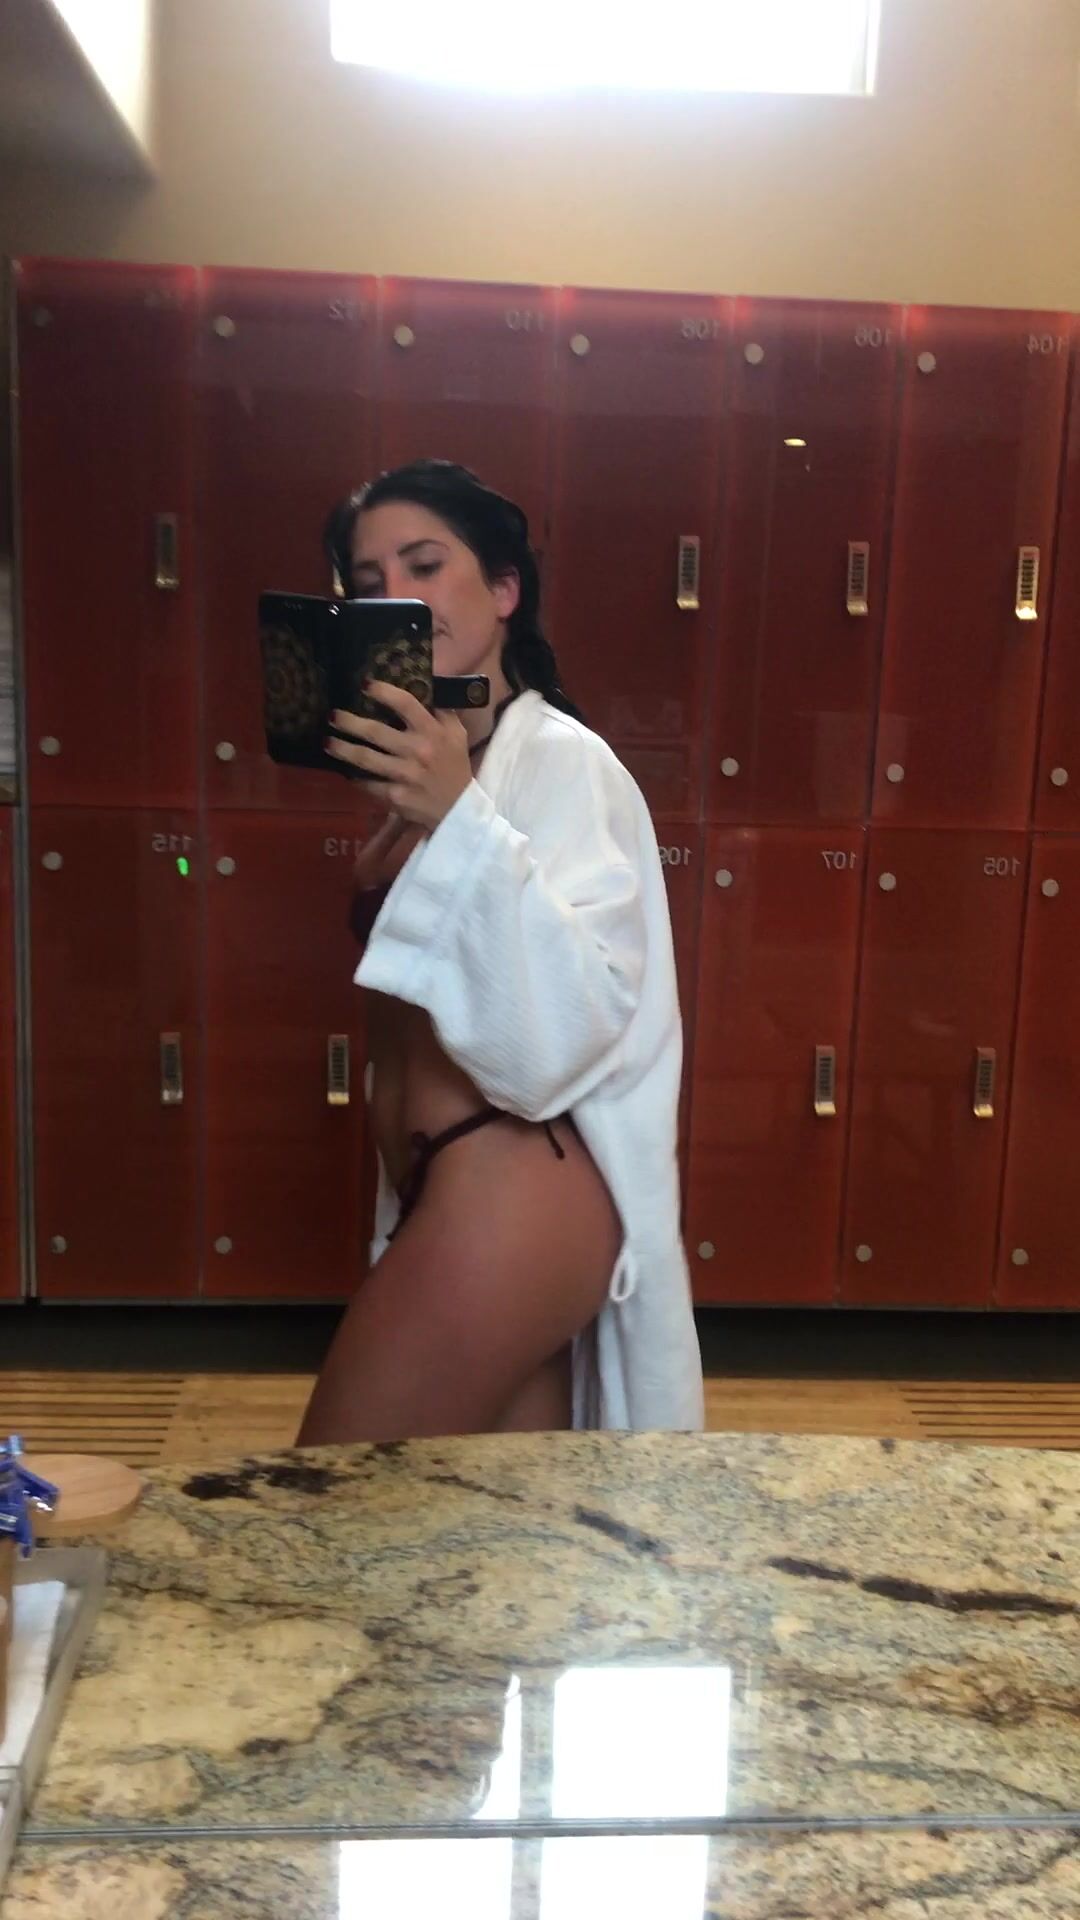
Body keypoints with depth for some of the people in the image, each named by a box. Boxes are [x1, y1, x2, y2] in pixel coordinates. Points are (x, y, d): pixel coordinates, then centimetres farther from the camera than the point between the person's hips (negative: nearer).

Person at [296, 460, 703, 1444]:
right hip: (447, 1190, 9)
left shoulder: (562, 764, -11)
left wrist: (459, 820, -33)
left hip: (517, 1199, -9)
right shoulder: (438, 769, 16)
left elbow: (568, 1023, -27)